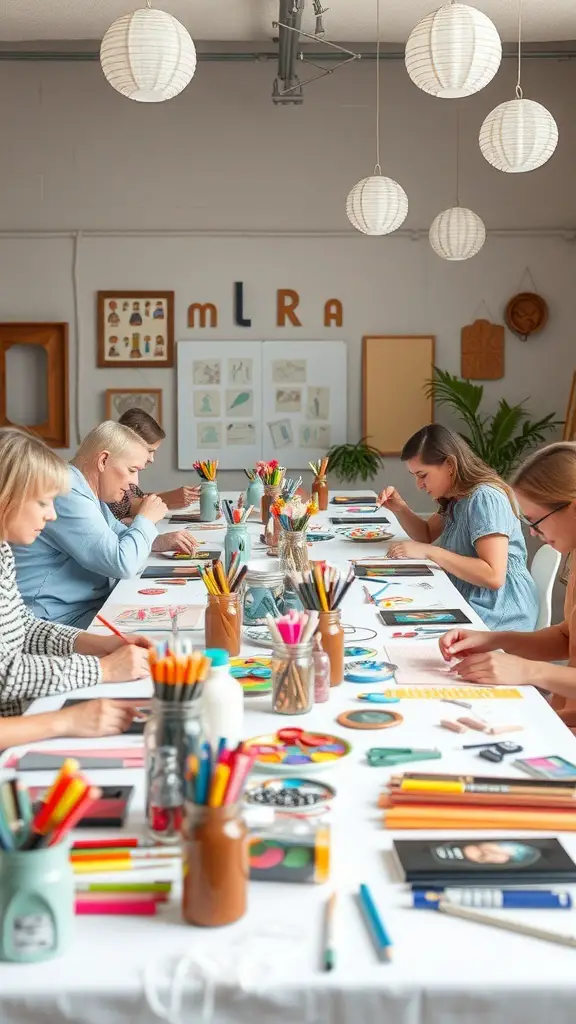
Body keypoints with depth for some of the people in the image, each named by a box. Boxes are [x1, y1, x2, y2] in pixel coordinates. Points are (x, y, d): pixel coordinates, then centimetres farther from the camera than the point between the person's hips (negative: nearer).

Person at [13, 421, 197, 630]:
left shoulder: (85, 490, 11)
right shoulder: (67, 495, -23)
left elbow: (117, 535, 27)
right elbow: (122, 564, -26)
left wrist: (159, 541, 7)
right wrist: (145, 519, -8)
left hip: (90, 603, 10)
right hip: (62, 619, -10)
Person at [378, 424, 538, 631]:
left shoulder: (485, 498, -19)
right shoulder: (456, 497, 11)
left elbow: (494, 576, -28)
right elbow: (426, 534, 27)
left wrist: (429, 552, -24)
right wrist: (399, 508, 7)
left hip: (496, 618, -9)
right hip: (466, 605, 9)